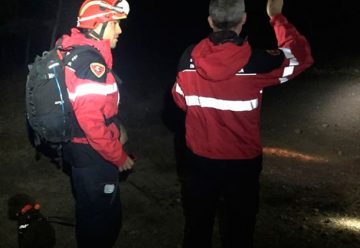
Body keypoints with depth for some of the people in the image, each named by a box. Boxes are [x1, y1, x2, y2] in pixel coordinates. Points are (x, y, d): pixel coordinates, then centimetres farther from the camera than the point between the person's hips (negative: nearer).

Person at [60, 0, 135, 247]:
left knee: (91, 210, 25)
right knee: (103, 216, 7)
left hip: (81, 150, 10)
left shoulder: (76, 53, 7)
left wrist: (116, 128, 15)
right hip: (93, 155, -10)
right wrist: (119, 155, -19)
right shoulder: (91, 62, -25)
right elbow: (90, 120, -29)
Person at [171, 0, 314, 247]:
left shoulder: (189, 57, -11)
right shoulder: (256, 61, -19)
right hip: (242, 161, -2)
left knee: (197, 225, 19)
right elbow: (301, 56, -1)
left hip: (199, 158, 3)